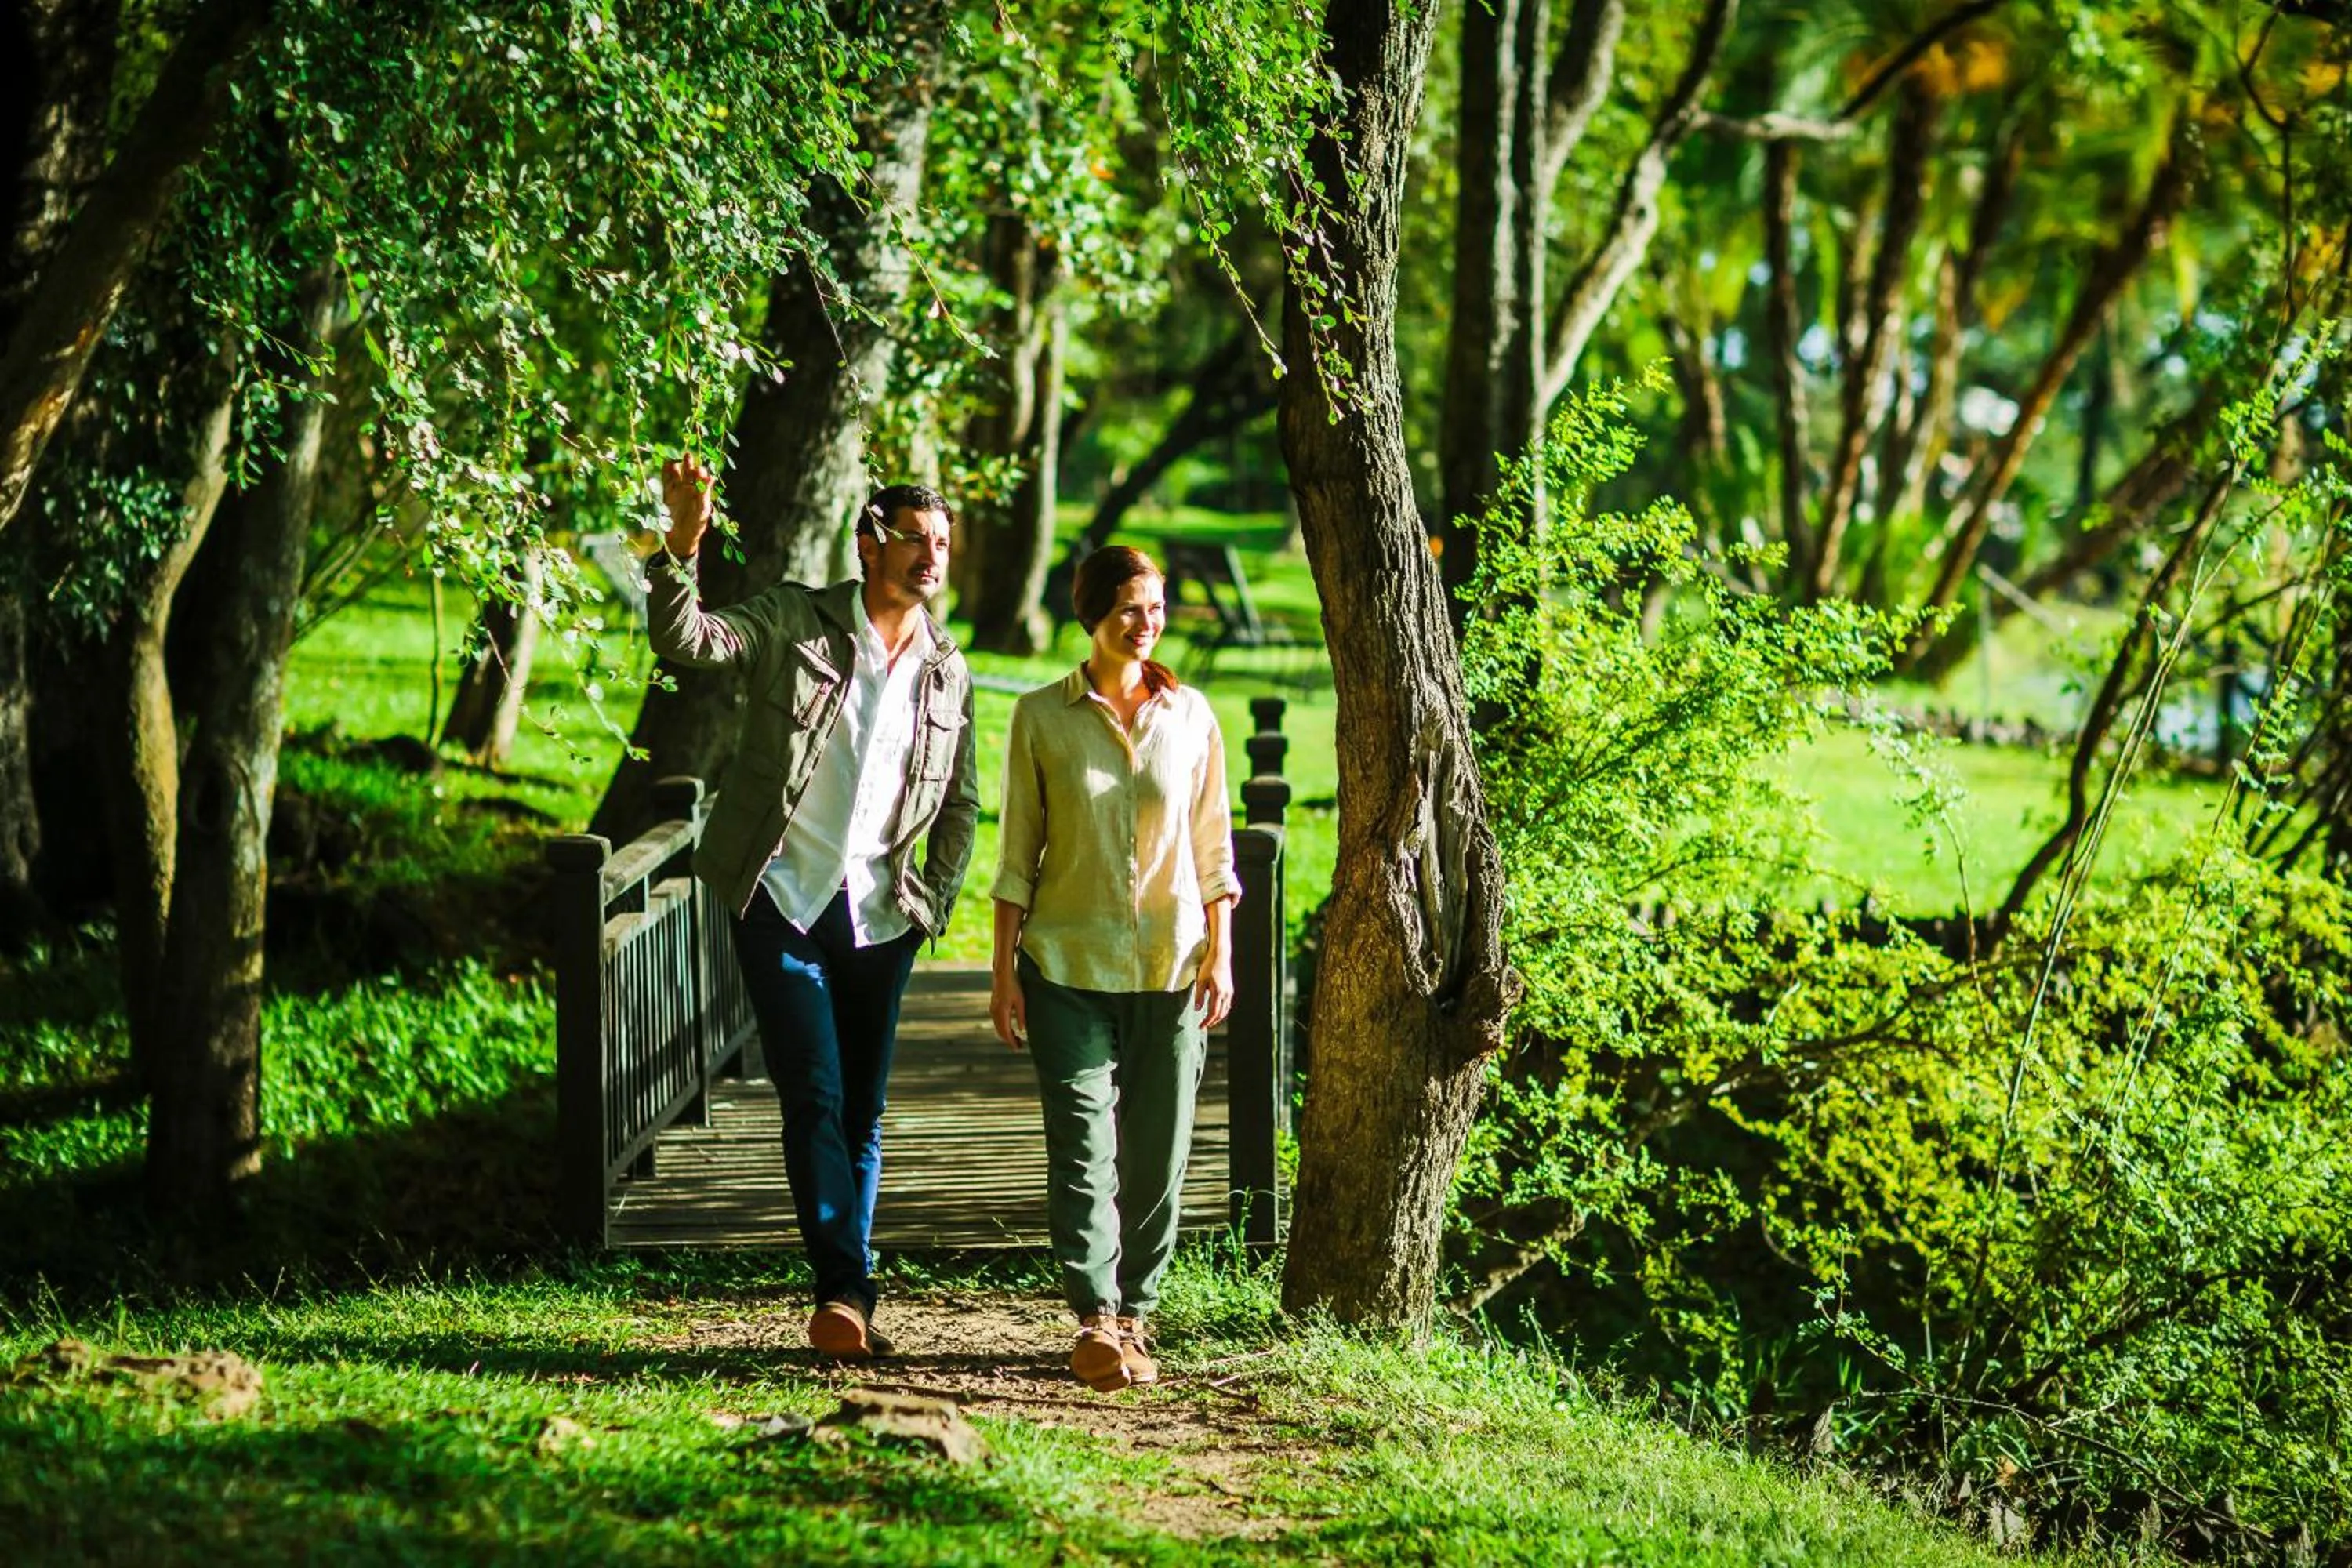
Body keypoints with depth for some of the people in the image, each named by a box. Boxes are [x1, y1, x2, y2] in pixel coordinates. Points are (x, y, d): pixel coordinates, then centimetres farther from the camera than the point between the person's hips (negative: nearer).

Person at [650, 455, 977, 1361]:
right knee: (815, 1101, -12)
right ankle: (845, 1291, -15)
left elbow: (960, 804, 18)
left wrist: (932, 906, 8)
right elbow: (683, 639, -15)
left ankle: (840, 1306, 13)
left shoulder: (948, 673, 10)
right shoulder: (793, 622, -1)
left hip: (879, 918, 4)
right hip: (783, 902, -4)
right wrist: (683, 548, -31)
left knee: (862, 1115, 6)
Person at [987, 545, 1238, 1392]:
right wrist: (1003, 966, 0)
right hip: (1069, 963, -2)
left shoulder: (1191, 716, 6)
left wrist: (1220, 954, 2)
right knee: (1083, 1143, -10)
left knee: (1158, 1152, 5)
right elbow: (1018, 852, 3)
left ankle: (1133, 1316, 16)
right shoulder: (1042, 717, 0)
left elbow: (1213, 846, 9)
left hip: (1171, 965, 2)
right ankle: (1096, 1322, -14)